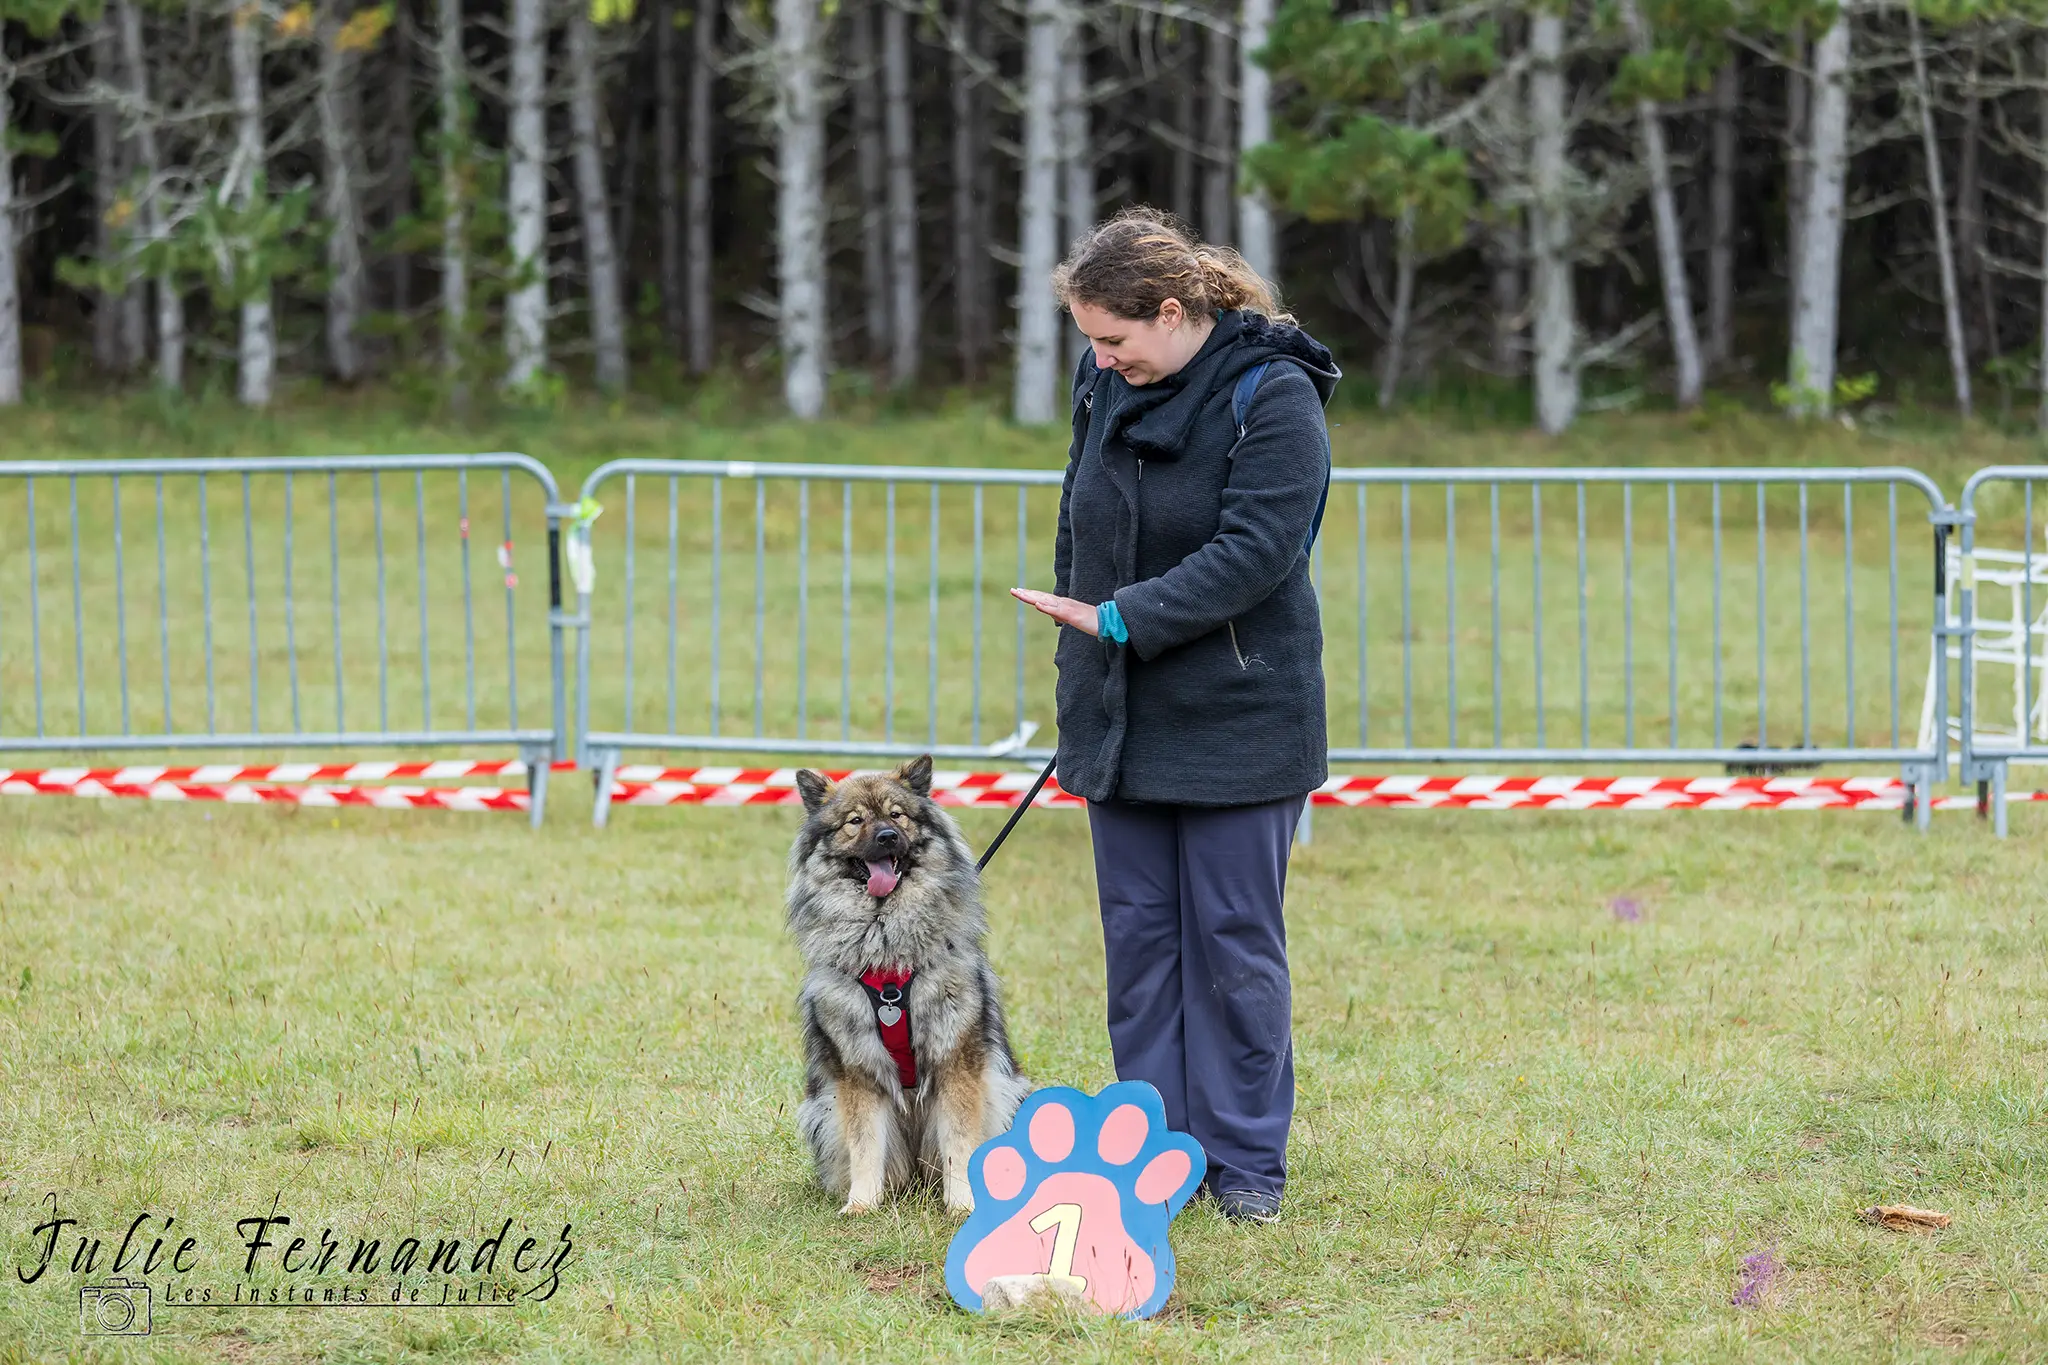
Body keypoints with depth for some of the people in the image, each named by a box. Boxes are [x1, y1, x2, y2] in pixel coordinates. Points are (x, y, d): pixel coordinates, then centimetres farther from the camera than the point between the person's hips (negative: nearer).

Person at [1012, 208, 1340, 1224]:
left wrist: (1118, 618, -24)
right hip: (1122, 718, 6)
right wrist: (1077, 658, 13)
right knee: (1139, 937, 8)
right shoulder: (1104, 385, 4)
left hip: (1236, 720, -6)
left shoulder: (1274, 397, -15)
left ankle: (1246, 1159, 8)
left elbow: (1253, 552, -22)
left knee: (1233, 941, 0)